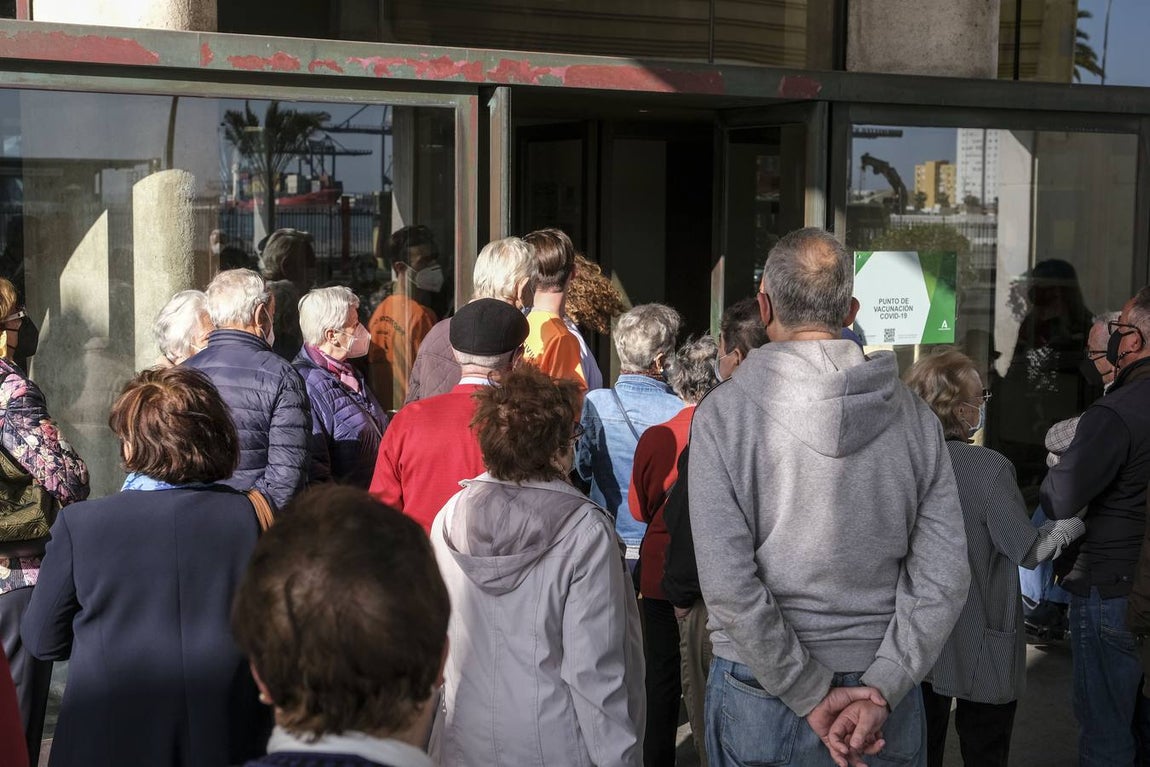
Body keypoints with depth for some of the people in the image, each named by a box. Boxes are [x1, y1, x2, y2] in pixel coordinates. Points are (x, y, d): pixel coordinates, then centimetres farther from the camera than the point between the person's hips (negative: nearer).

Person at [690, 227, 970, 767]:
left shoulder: (721, 414, -11)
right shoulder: (914, 415, -2)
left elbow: (728, 584, -17)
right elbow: (944, 577, -7)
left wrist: (813, 697, -12)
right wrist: (880, 690, -10)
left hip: (759, 701, -2)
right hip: (884, 699, 3)